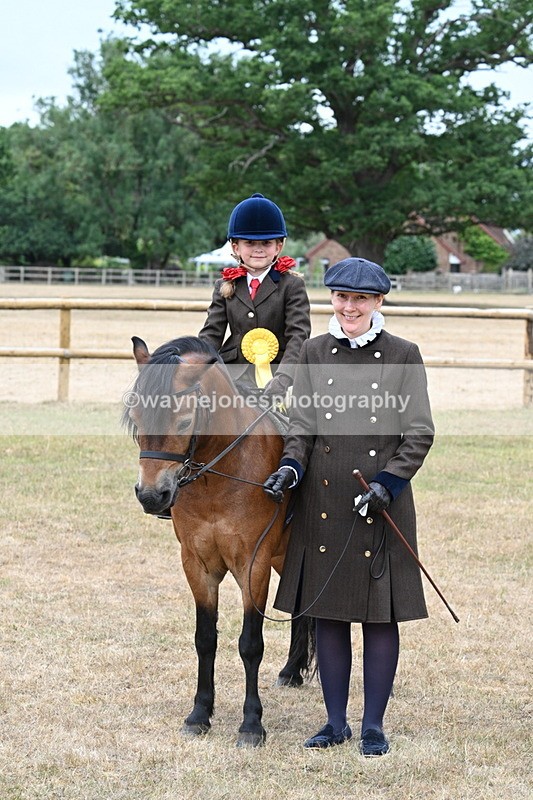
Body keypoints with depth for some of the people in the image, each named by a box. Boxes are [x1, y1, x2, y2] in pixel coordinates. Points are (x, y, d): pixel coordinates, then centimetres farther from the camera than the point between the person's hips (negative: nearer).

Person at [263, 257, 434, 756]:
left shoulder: (403, 357, -1)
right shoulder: (314, 354, 6)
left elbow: (419, 435, -3)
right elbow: (301, 426, 7)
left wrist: (387, 483, -15)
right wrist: (291, 468, -12)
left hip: (382, 503, -2)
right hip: (323, 503, 3)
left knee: (380, 616, 3)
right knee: (328, 616, 8)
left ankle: (373, 725, 13)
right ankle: (336, 723, 19)